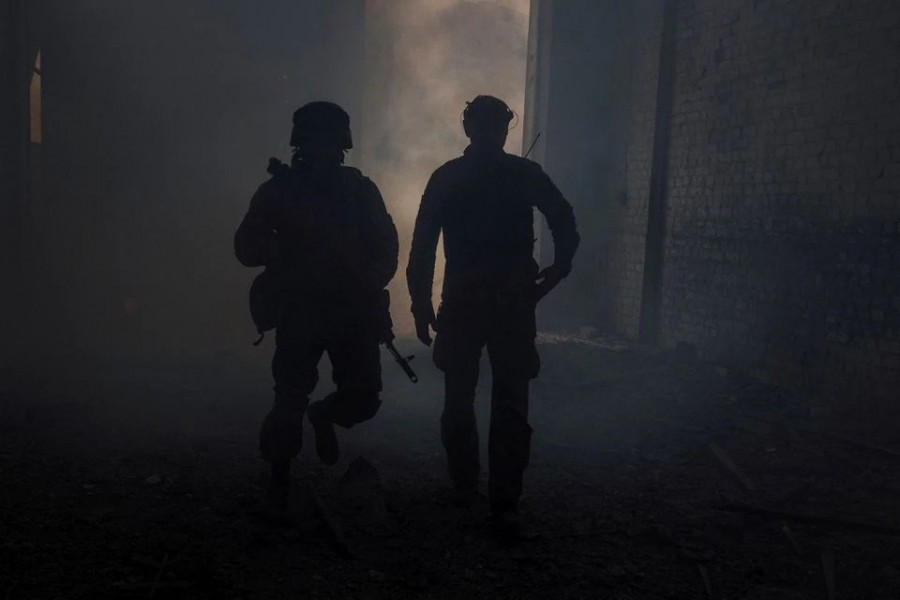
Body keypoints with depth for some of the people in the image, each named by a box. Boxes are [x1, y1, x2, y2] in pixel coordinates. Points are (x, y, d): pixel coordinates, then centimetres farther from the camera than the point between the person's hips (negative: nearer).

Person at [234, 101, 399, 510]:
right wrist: (283, 246, -20)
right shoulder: (278, 190, 2)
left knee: (363, 399, -3)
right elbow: (247, 250, 0)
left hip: (354, 312, 2)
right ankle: (278, 481, 17)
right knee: (290, 400, -6)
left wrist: (369, 285, -12)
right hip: (298, 313, -2)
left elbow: (386, 247, 7)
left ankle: (323, 417, 32)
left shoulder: (360, 189, 6)